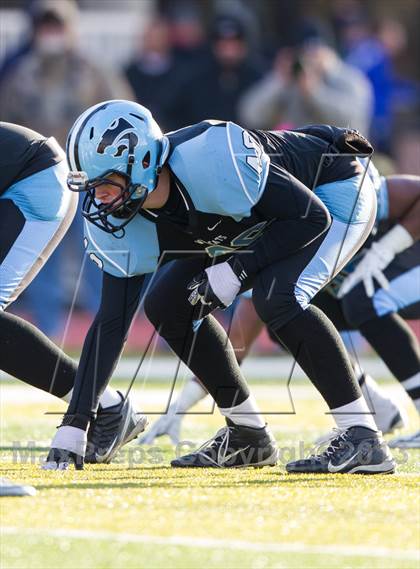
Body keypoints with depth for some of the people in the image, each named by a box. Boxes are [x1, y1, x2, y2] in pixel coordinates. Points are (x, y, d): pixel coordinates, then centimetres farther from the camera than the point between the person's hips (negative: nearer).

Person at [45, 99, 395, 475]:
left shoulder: (212, 159, -38)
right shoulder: (115, 216, -17)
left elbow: (313, 218, -29)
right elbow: (111, 322, -13)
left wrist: (237, 271, -32)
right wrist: (73, 426, -18)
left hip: (337, 192, -8)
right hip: (264, 216, 8)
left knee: (277, 297, -31)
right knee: (167, 305, 1)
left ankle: (364, 439, -25)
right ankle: (247, 434, 14)